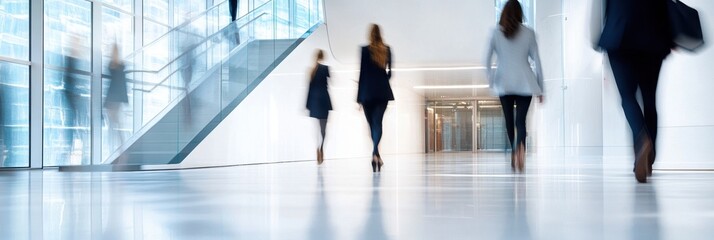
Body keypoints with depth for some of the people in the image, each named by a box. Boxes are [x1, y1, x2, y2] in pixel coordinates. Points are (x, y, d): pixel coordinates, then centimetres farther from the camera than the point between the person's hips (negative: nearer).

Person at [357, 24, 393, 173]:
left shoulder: (365, 50, -4)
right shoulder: (387, 50, 4)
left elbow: (362, 73, -4)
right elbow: (389, 72, 5)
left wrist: (359, 97, -1)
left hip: (367, 92, -2)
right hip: (383, 91, 2)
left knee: (372, 124, 8)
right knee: (378, 122, -4)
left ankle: (376, 155, 15)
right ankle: (375, 152, -25)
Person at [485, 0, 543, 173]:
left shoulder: (496, 33, 3)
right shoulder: (528, 33, 3)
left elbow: (487, 58, -2)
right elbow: (536, 60, 2)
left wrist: (490, 79, 8)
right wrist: (540, 87, 6)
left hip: (504, 83, 1)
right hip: (525, 82, 0)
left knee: (509, 120, 14)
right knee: (521, 120, -3)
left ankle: (514, 153, 19)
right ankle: (521, 148, -31)